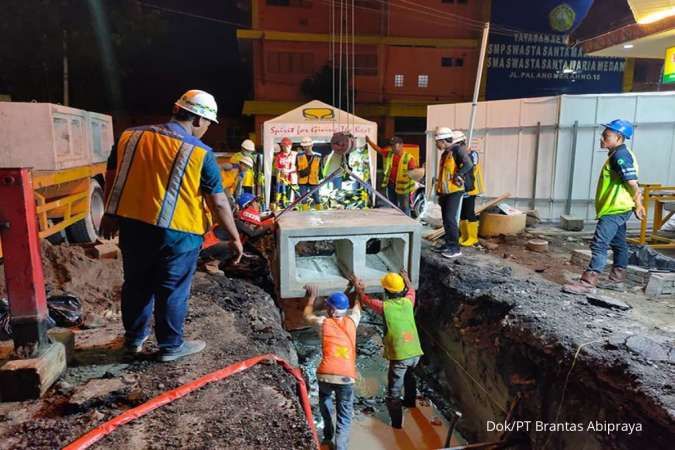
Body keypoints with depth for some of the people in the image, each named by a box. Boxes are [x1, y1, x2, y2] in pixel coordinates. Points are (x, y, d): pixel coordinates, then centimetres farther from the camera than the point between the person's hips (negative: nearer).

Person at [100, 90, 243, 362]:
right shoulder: (200, 153, -9)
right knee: (172, 291, 10)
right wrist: (235, 238, 2)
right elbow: (218, 203, -7)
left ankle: (134, 339, 37)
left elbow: (112, 178, 14)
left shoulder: (130, 136, 6)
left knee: (136, 285, 20)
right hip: (176, 232, -5)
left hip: (131, 225, 5)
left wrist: (110, 215, 25)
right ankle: (171, 346, 24)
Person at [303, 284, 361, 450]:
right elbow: (357, 306, 30)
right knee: (344, 418, 11)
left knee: (325, 399, 32)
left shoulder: (323, 323, 5)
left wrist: (312, 297, 39)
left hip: (325, 374, 1)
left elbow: (307, 315, 27)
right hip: (346, 376, 0)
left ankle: (328, 434, 31)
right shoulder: (351, 321, 7)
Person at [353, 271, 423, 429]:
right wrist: (406, 278, 43)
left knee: (393, 394, 6)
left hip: (399, 356, -6)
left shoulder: (384, 306, -11)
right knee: (409, 376, 35)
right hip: (415, 352, 6)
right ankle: (410, 401, 56)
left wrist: (358, 288, 25)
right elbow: (411, 290, 25)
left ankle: (396, 425, 9)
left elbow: (364, 300, 7)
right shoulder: (408, 302, 1)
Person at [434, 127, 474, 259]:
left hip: (455, 191, -9)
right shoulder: (444, 154, 18)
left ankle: (455, 248, -6)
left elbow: (468, 165, -25)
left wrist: (458, 176, -20)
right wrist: (439, 192, 22)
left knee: (450, 218, -12)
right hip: (445, 191, 9)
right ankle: (448, 244, 20)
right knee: (445, 219, 10)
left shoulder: (458, 149, -9)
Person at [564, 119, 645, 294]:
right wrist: (637, 204, 19)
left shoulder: (620, 155, -17)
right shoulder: (620, 154, 15)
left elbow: (633, 184, -20)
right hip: (617, 209, 11)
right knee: (618, 245, 17)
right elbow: (631, 184, 19)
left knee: (599, 245, -13)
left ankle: (587, 283, -13)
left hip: (614, 210, -11)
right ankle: (617, 280, 28)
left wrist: (638, 206, -11)